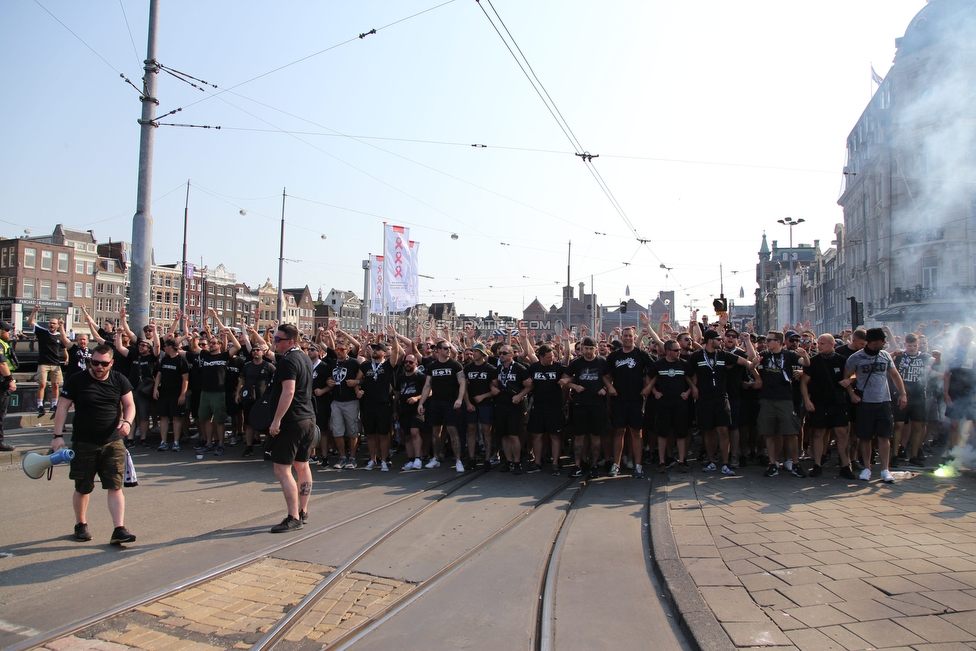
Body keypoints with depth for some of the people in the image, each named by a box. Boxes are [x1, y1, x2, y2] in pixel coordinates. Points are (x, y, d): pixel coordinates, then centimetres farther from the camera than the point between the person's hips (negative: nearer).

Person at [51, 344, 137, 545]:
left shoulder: (120, 381, 2)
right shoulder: (76, 381, -3)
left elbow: (129, 404, 6)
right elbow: (62, 407, -2)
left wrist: (127, 422, -15)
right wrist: (58, 436, -8)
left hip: (113, 443, 1)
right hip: (83, 444, -1)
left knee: (115, 486, -5)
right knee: (83, 488, 12)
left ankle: (119, 530, -6)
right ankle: (81, 525, 33)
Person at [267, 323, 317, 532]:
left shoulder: (288, 361, -16)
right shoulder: (305, 358, 12)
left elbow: (288, 392, -26)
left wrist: (276, 420, -25)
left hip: (292, 421, -10)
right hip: (308, 419, 10)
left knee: (282, 469, -7)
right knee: (302, 466, 16)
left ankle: (293, 518, -7)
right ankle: (303, 513, 23)